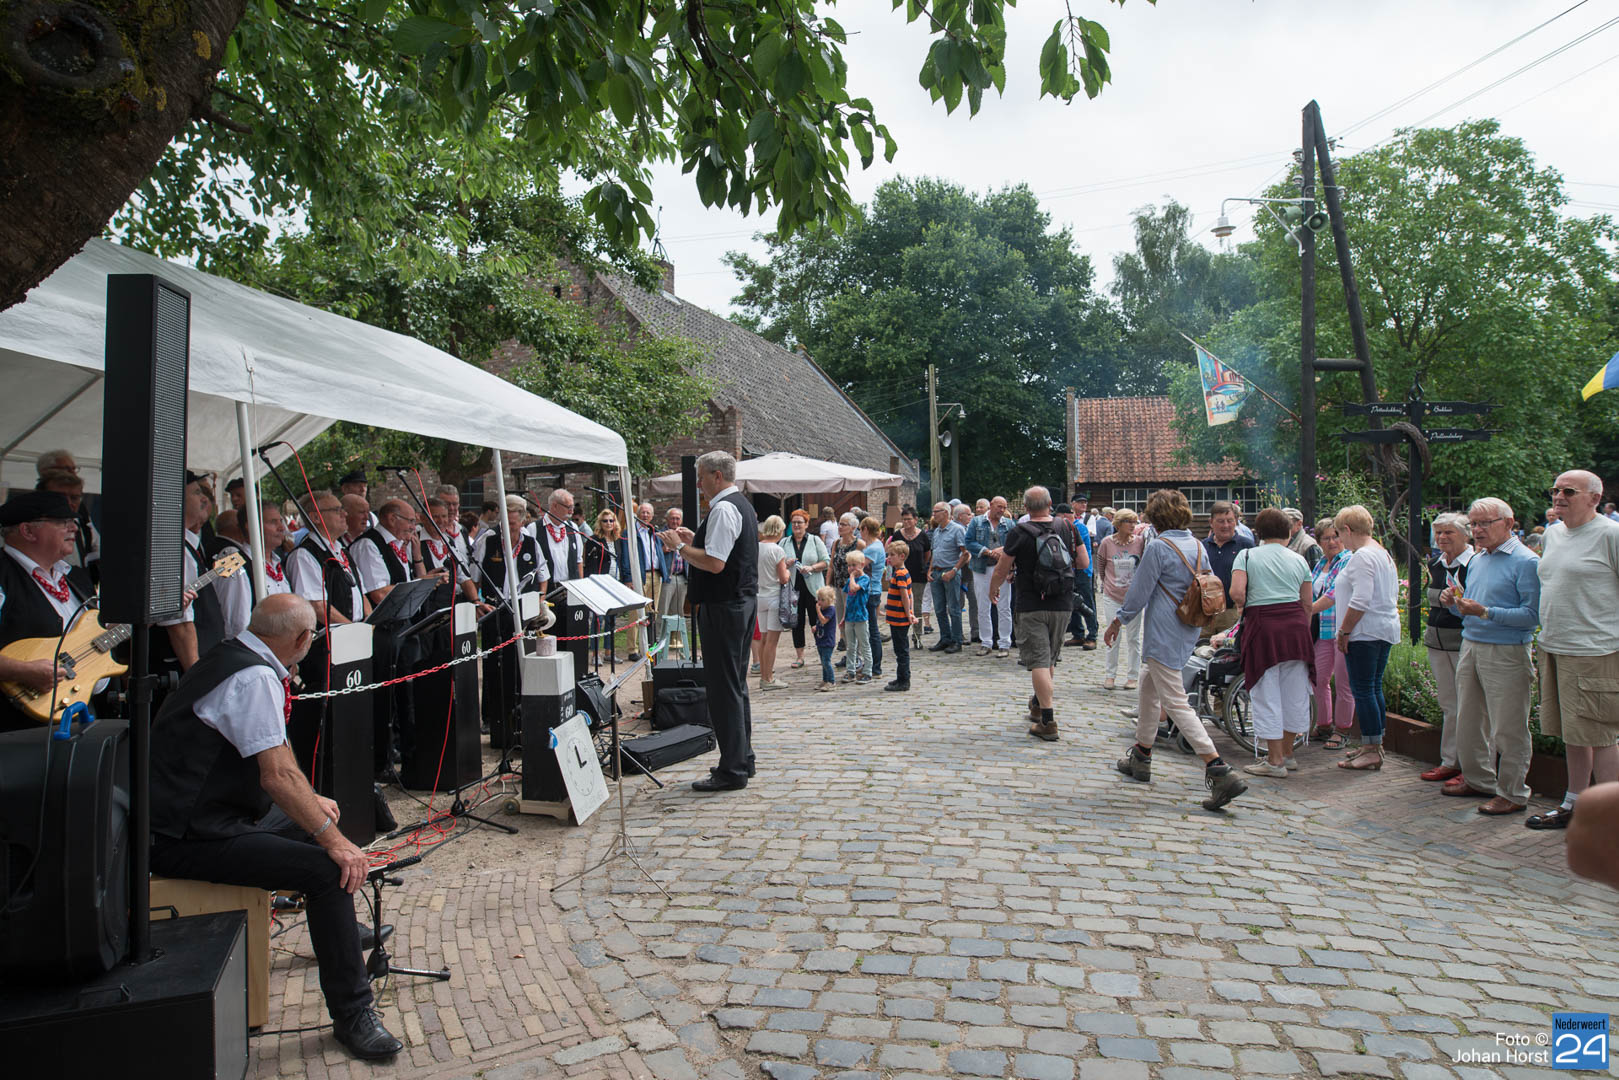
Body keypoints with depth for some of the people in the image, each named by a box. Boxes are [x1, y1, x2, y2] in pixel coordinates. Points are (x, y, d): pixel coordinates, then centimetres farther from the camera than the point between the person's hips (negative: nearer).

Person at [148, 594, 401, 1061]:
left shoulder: (231, 657, 12)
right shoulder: (255, 677, -20)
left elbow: (273, 757, 22)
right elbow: (277, 776, -25)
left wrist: (311, 803, 23)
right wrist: (334, 839, -22)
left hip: (195, 816, 11)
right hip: (185, 841, -11)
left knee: (316, 828, 20)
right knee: (327, 866, -21)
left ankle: (339, 930, 43)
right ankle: (352, 1014, -13)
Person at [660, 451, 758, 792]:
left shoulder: (723, 510, -16)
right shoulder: (743, 505, 16)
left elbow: (715, 563, -24)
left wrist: (679, 547, -12)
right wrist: (695, 541, 18)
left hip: (723, 608, -11)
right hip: (743, 600, 11)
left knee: (725, 688, -5)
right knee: (736, 684, 17)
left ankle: (732, 771, 0)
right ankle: (743, 759, 27)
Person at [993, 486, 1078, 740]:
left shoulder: (1019, 533, -10)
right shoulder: (1067, 527, 0)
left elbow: (1001, 571, -4)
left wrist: (993, 590, 14)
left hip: (1031, 606, -4)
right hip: (1063, 605, 4)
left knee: (1038, 661, -4)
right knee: (1050, 658, 19)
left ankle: (1048, 722, -8)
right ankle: (1038, 705, 36)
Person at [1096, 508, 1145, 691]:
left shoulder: (1140, 541, -6)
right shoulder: (1107, 542, -5)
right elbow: (1100, 566, 11)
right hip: (1112, 596, 0)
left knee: (1133, 638, 7)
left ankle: (1132, 676, 18)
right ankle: (1111, 675, 17)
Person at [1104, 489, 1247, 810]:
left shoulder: (1159, 548, -15)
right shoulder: (1197, 546, 7)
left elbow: (1139, 592, -11)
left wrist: (1118, 620, 2)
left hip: (1164, 634, -9)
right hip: (1188, 632, 9)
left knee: (1175, 702, -8)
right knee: (1148, 687, 23)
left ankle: (1220, 771, -15)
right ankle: (1141, 758, 33)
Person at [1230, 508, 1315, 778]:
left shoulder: (1247, 555, 0)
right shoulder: (1298, 559, 9)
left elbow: (1236, 592, -14)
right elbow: (1307, 603, 8)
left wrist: (1245, 608, 5)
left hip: (1263, 626, -4)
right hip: (1295, 625, 4)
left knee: (1267, 695, 2)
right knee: (1294, 693, 14)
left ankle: (1275, 761, 7)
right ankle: (1287, 753, 26)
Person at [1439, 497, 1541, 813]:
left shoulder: (1526, 562, -10)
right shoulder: (1476, 560, 15)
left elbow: (1532, 614, -19)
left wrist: (1485, 612, -24)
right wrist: (1455, 603, 2)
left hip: (1506, 653, -8)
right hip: (1470, 646, 8)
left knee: (1507, 728, 0)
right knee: (1468, 721, 15)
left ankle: (1513, 794, 11)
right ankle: (1478, 779, 29)